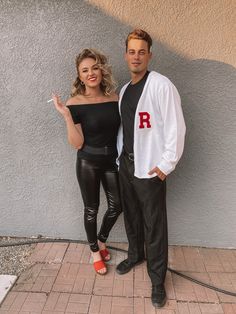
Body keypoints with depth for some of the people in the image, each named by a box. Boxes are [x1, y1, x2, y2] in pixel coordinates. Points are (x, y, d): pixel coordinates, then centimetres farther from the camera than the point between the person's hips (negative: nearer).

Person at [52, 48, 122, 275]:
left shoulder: (114, 98, -4)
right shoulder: (75, 103, -13)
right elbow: (77, 143, -16)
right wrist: (66, 116, -25)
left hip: (112, 160, 4)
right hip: (88, 163, -3)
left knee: (116, 205, 13)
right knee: (91, 208, 12)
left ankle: (101, 241, 43)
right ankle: (95, 252, 37)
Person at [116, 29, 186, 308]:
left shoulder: (161, 85, -11)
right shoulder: (124, 90, 13)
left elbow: (175, 127, -15)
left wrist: (166, 164, -16)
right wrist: (121, 154, 12)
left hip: (149, 167, -7)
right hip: (126, 163, 7)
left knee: (154, 225, 3)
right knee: (131, 215, 20)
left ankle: (157, 279, 21)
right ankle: (135, 255, 43)